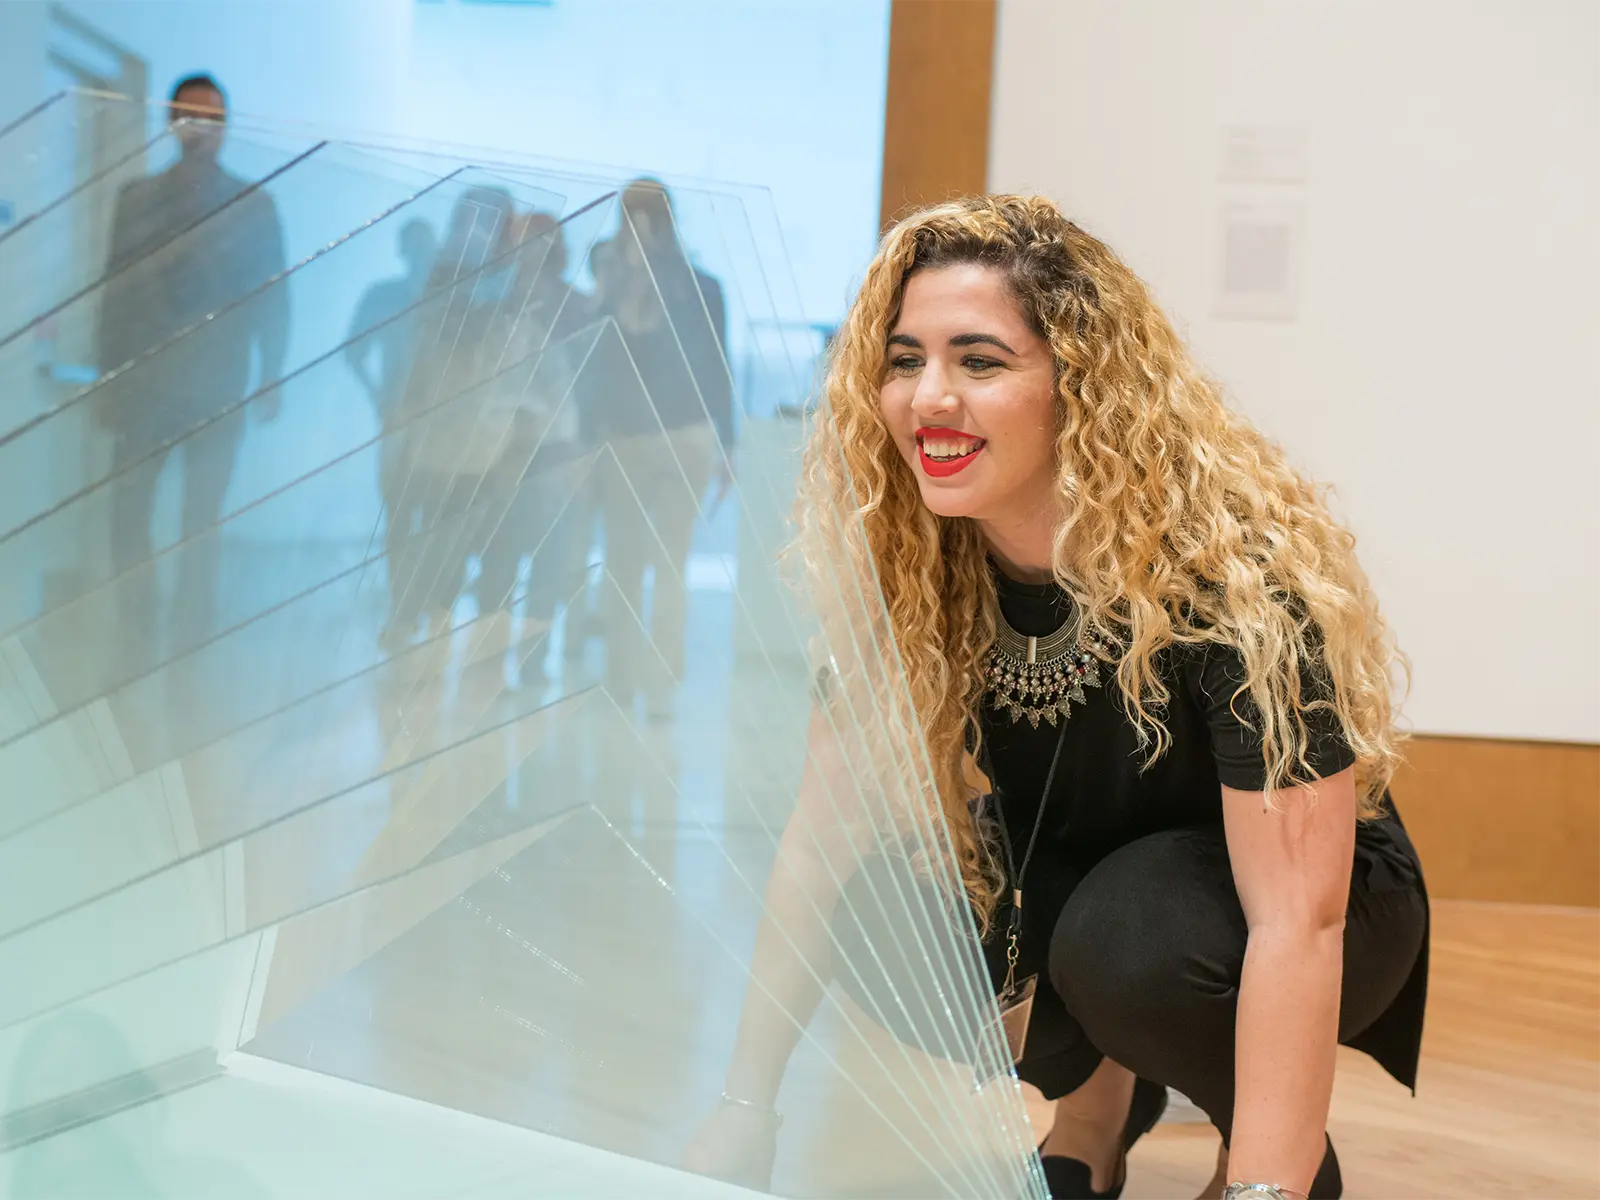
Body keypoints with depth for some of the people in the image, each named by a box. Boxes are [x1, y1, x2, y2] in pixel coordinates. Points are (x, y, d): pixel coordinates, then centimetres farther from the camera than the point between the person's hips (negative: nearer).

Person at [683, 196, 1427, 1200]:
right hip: (1072, 881, 5)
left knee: (1124, 939, -34)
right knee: (886, 925, -22)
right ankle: (1097, 1095, 8)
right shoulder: (895, 570, -17)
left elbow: (1295, 920, -35)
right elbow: (822, 836, -11)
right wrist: (746, 1107, -14)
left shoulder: (1231, 566, -32)